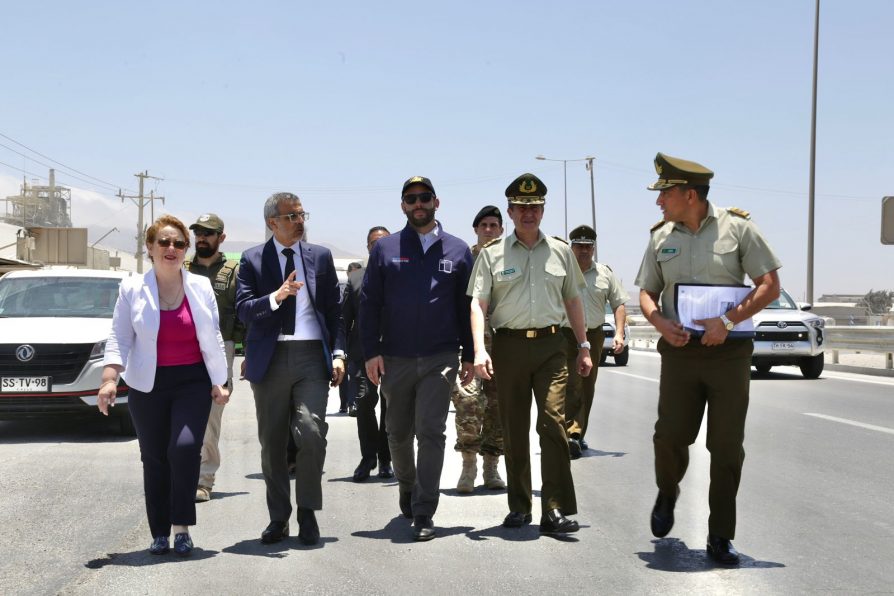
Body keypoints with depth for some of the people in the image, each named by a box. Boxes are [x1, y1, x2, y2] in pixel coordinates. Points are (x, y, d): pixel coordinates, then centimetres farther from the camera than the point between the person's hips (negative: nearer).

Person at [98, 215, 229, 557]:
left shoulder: (201, 287, 6)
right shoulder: (133, 290, 2)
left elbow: (213, 338, 10)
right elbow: (120, 338, -1)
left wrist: (219, 382, 7)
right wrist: (109, 379, -14)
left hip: (193, 382, 0)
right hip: (148, 386, 0)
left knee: (185, 447, -18)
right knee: (154, 459, 3)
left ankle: (182, 527, -6)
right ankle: (160, 533, 14)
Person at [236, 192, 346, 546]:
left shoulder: (320, 257, 11)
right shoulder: (252, 259, 6)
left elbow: (334, 309, 11)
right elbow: (243, 310, -5)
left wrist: (338, 352, 1)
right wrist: (276, 296, -21)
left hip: (312, 357, 0)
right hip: (270, 358, 0)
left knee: (312, 434, -14)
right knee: (272, 443, 6)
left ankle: (307, 513, 1)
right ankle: (278, 518, 17)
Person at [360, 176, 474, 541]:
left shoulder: (457, 250, 7)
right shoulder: (385, 249, 6)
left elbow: (467, 306, 9)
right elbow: (369, 303, 5)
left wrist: (470, 355, 5)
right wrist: (371, 352, -3)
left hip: (440, 359, -1)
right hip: (394, 359, 2)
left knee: (431, 433, -9)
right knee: (398, 433, 13)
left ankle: (423, 514, -6)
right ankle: (407, 488, 38)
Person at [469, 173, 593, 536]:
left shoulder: (560, 251, 12)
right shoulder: (492, 254, 5)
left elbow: (572, 301, 19)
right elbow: (478, 303, -1)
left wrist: (583, 346, 16)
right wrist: (479, 350, -14)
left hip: (550, 344, 0)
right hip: (509, 344, 0)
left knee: (554, 422, -12)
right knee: (514, 428, 6)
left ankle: (555, 510, -11)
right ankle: (519, 506, 17)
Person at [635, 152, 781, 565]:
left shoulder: (737, 228, -1)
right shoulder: (661, 237, 9)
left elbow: (769, 286, -2)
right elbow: (647, 292, 15)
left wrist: (728, 320, -15)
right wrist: (659, 321, -8)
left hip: (728, 350, -2)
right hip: (679, 350, 2)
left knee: (727, 446, 0)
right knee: (670, 435, -6)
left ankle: (720, 537, 11)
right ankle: (667, 493, 27)